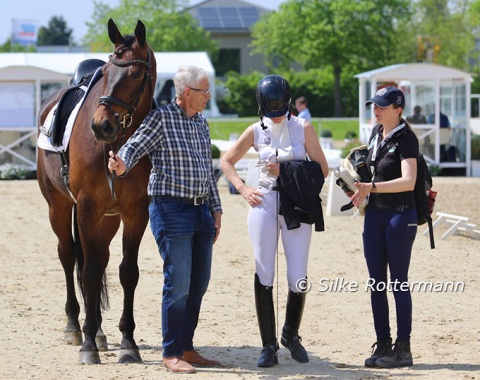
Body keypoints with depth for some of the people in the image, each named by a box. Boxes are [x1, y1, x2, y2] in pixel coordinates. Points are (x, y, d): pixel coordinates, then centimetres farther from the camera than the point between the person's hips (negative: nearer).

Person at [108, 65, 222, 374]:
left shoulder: (202, 123, 14)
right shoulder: (162, 118, -8)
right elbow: (135, 146, -15)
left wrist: (216, 209, 16)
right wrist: (122, 164, -37)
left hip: (201, 210, 8)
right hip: (171, 209, -8)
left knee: (199, 283, 10)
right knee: (178, 282, -8)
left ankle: (186, 348, 20)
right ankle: (172, 354, 0)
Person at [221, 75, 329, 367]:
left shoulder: (303, 129, 1)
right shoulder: (256, 131, 5)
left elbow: (322, 170, 0)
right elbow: (227, 161, 14)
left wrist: (286, 172, -10)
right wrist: (243, 189, 0)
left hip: (298, 207, -1)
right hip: (265, 203, 1)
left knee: (298, 279, -2)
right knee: (264, 276, -2)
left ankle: (291, 335, 23)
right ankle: (269, 345, 6)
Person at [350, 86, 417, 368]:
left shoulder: (406, 139, -14)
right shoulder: (376, 133, 10)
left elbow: (408, 181, -27)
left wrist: (372, 187, -33)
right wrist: (362, 191, 11)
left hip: (400, 215, -8)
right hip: (374, 214, 8)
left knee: (398, 282, -4)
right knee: (376, 282, 8)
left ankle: (403, 349, 1)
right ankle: (383, 345, 15)